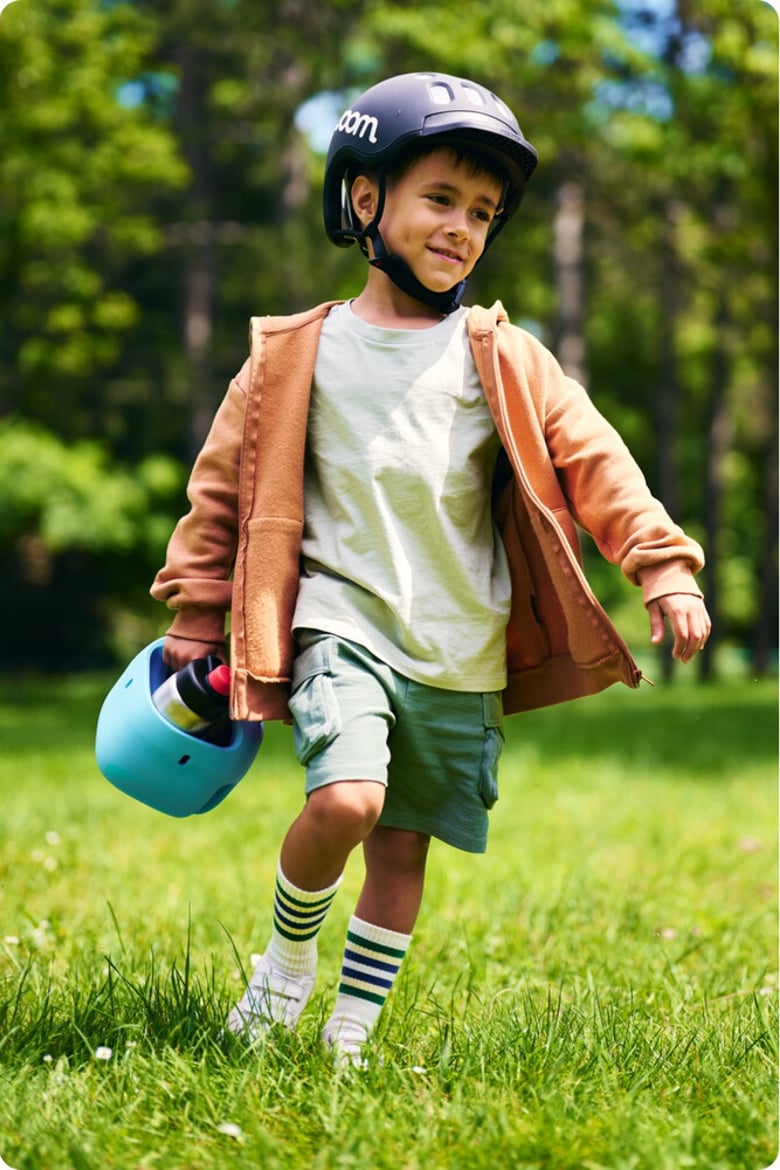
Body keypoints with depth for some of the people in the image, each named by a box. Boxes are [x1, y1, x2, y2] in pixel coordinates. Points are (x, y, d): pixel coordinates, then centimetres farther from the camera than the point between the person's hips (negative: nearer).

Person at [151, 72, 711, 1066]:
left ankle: (351, 1030, 23)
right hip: (343, 621, -2)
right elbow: (224, 481, 9)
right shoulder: (299, 355, 2)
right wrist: (198, 616, 9)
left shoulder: (505, 362, 4)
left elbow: (592, 463, -1)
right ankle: (288, 956, 5)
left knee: (406, 843, 6)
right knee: (347, 800, -24)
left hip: (461, 656, 2)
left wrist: (664, 568, -14)